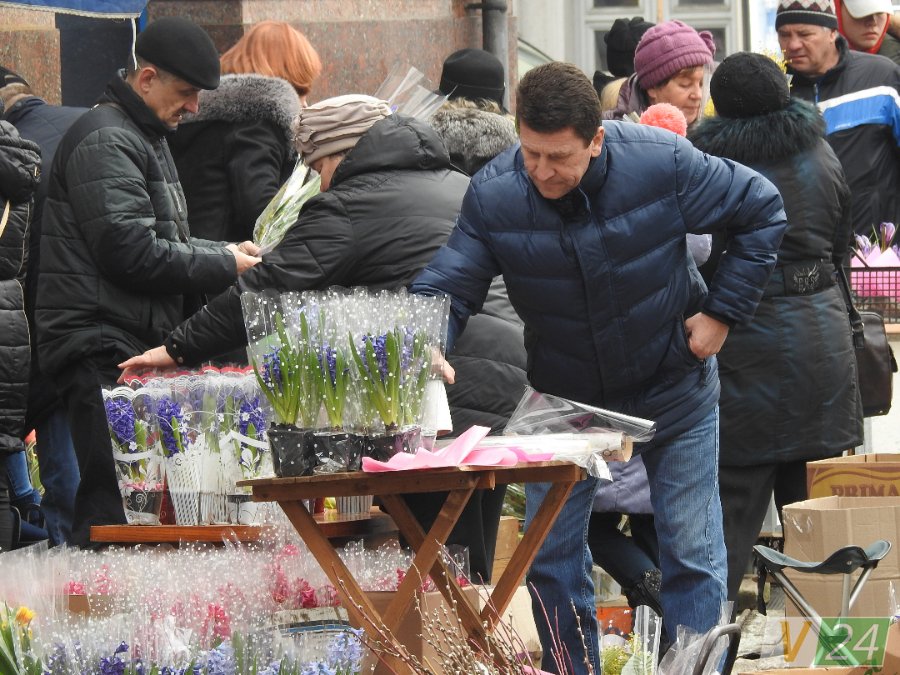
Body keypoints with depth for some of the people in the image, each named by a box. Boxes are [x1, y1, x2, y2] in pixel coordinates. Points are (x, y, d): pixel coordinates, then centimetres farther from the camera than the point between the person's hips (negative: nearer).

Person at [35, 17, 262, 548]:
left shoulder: (146, 139, 23)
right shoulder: (105, 141, -12)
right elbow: (131, 252, -19)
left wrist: (226, 252, 11)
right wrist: (224, 266, -10)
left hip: (137, 342, 10)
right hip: (100, 349, -10)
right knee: (114, 506, -15)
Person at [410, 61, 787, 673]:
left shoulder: (663, 163, -24)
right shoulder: (492, 196, -21)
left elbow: (762, 212, -11)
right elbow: (446, 289, -20)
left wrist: (723, 312, -12)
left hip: (673, 387, -1)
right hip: (564, 394, 2)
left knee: (693, 554, 3)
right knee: (550, 558, 4)